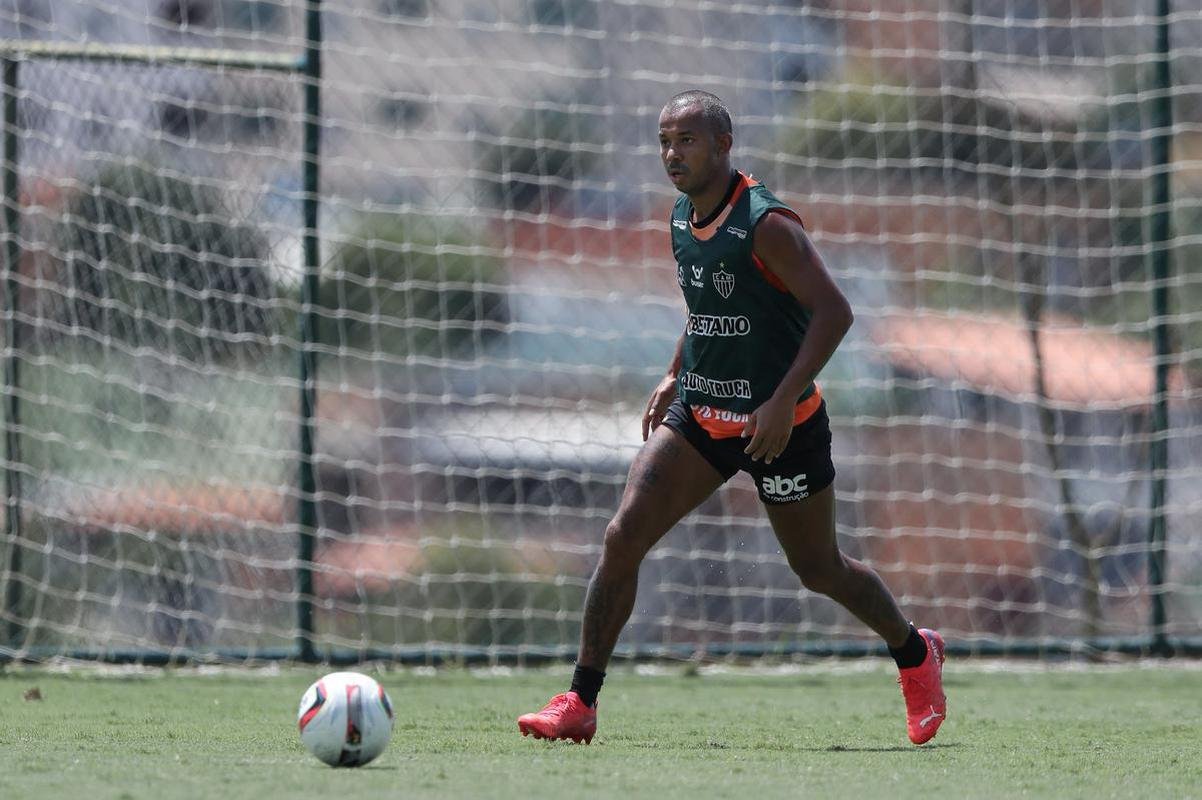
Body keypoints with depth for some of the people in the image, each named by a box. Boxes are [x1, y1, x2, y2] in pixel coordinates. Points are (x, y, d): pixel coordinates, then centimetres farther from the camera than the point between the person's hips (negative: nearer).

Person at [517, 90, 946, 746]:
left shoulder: (766, 224, -20)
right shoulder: (681, 221, 4)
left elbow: (833, 311, -23)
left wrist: (783, 400, -28)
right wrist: (674, 377, 13)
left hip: (779, 424, -6)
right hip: (698, 415, 6)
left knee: (819, 571, 9)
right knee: (623, 536, -11)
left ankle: (914, 652, 37)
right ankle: (579, 705, -8)